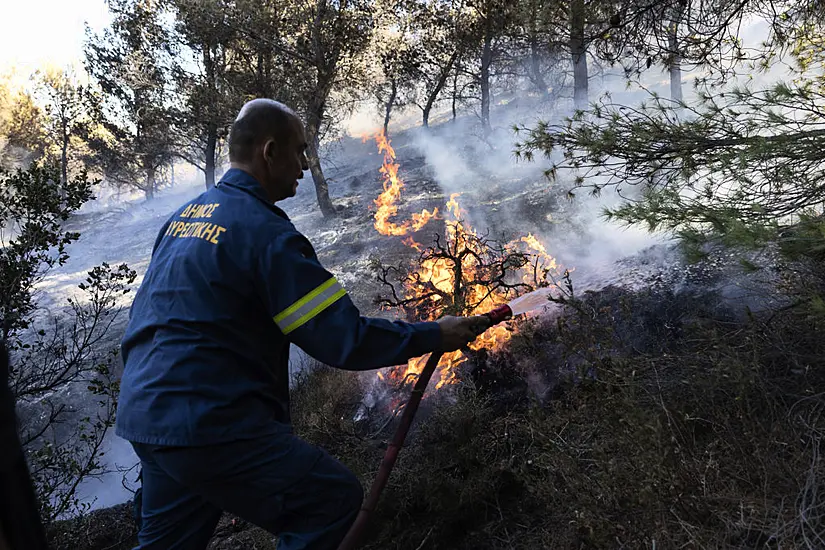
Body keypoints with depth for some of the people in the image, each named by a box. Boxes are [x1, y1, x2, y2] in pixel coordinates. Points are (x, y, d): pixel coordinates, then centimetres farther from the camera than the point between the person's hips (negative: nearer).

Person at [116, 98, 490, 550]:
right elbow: (344, 340, -19)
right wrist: (434, 335, -8)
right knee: (334, 498, -2)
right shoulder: (265, 232, -17)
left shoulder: (184, 215, 11)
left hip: (144, 414, 10)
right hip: (208, 425, -10)